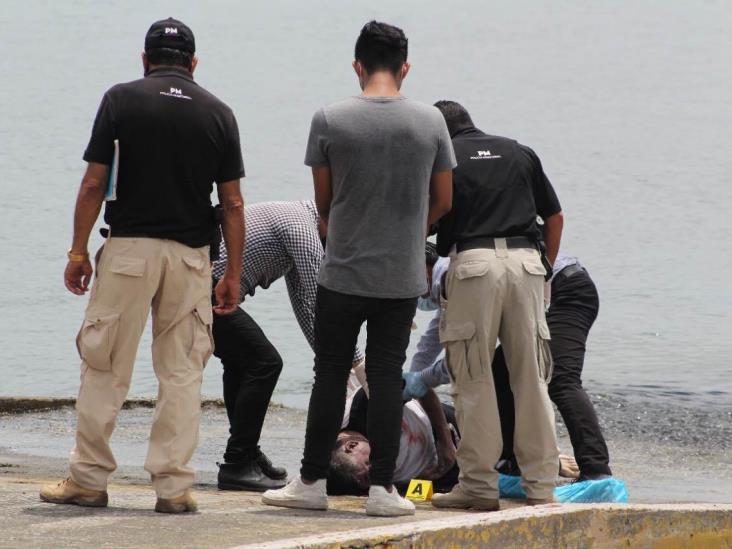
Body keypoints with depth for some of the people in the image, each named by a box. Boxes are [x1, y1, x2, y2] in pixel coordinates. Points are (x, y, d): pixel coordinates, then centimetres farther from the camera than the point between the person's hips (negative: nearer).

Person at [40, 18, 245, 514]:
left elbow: (94, 184, -5)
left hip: (128, 248, -2)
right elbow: (232, 202, 3)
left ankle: (89, 481, 9)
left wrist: (78, 252, 2)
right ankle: (174, 486, 5)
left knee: (104, 369, 6)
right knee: (182, 373, 7)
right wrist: (234, 274, 8)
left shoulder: (121, 100, -1)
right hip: (191, 253, 2)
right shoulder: (218, 113, 4)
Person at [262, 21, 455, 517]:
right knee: (387, 377, 4)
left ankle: (313, 482, 10)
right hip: (403, 276, 1)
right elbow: (442, 201, 7)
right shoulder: (430, 122, -2)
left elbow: (323, 200, 3)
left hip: (344, 272, -1)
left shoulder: (330, 121, -6)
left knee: (331, 374, 7)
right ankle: (383, 486, 2)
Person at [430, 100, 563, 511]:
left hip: (474, 262, -3)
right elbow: (555, 217, 20)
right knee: (531, 377, 6)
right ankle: (541, 485, 7)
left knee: (474, 379, 2)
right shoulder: (520, 153, 20)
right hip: (525, 260, 3)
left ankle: (479, 485, 2)